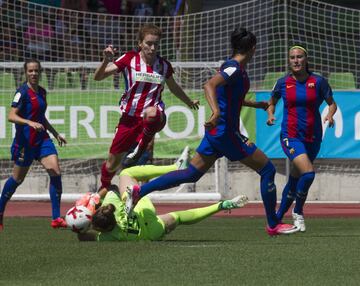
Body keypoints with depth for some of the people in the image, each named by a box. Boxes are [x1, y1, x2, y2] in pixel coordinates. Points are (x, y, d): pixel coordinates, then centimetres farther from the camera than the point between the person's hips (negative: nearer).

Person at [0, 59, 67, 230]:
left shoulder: (42, 92, 10)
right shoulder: (23, 92, -12)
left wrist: (56, 134, 27)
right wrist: (30, 123, -35)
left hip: (42, 139, 6)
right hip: (25, 141, -6)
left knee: (55, 172, -11)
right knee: (18, 179, 6)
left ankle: (56, 218, -8)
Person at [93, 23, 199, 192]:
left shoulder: (164, 66, 4)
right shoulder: (129, 59, -3)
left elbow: (173, 87, 25)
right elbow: (97, 77, -6)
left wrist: (189, 102, 40)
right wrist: (106, 61, -25)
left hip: (152, 117, 0)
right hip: (130, 118, 0)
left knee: (152, 113, -41)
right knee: (112, 164, 5)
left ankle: (140, 149, -18)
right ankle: (104, 188, 38)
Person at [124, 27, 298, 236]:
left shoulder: (233, 67, 13)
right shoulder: (235, 68, -15)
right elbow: (209, 85, -31)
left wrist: (257, 105, 44)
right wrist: (216, 112, -45)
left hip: (216, 131, 9)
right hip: (226, 132, -9)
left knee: (191, 174, 9)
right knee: (267, 170, 0)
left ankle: (139, 191, 3)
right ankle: (273, 224, 6)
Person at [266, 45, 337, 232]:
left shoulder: (318, 81, -1)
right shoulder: (283, 83, 0)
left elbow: (332, 103, 8)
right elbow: (272, 102, 16)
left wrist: (330, 115, -12)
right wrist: (270, 115, -3)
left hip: (313, 138, 2)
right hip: (290, 136, -2)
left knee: (295, 179, 12)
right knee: (308, 173, -23)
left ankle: (278, 217, 29)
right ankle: (298, 212, -1)